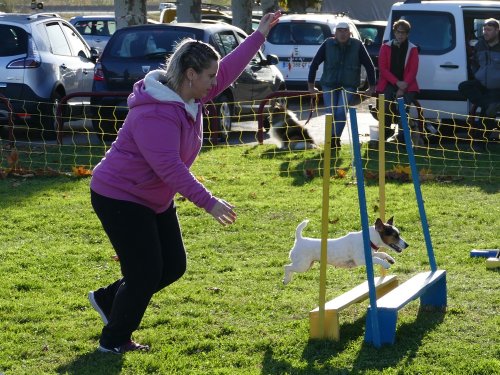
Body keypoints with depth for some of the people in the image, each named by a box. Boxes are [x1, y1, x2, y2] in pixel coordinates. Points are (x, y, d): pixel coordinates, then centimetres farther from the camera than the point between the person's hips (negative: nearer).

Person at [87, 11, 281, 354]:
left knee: (173, 266, 11)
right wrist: (208, 203, -38)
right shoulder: (155, 113, -30)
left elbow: (228, 69, 13)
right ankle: (114, 342, 11)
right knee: (145, 274, -9)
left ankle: (109, 299, 30)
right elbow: (170, 166, -36)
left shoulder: (193, 97, -1)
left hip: (156, 198, 10)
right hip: (119, 198, -10)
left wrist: (260, 36, 12)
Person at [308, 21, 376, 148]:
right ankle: (335, 139, 12)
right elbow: (314, 64, 6)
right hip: (329, 85, 1)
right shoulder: (328, 44, -1)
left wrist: (372, 87, 4)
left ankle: (334, 138, -10)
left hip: (348, 86, -1)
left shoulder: (357, 46, -3)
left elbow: (369, 66, 4)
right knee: (331, 114, -3)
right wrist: (310, 85, 5)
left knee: (341, 112, -17)